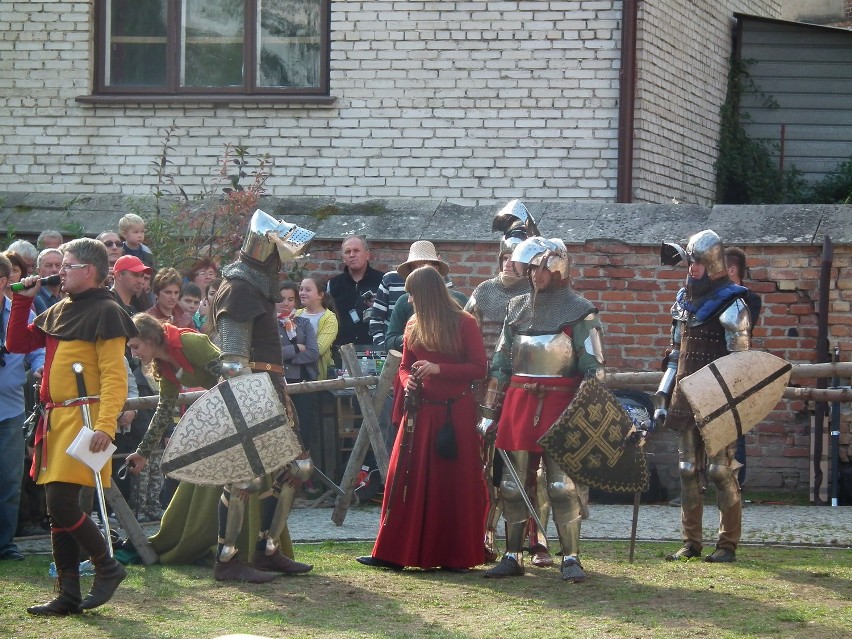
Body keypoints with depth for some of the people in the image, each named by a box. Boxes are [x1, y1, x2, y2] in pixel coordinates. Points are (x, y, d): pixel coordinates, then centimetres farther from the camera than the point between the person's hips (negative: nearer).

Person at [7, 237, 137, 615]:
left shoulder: (105, 312, -8)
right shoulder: (58, 312, 17)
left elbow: (114, 375, -15)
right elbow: (17, 344, 22)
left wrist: (106, 425, -25)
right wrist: (23, 300, 13)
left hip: (84, 417, -9)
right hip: (56, 419, 9)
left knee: (61, 504, -14)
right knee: (57, 510, 8)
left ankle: (108, 567, 5)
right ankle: (68, 596, 13)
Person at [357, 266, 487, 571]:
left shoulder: (464, 323, -5)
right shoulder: (413, 326, 10)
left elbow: (479, 369, -8)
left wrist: (439, 369, -17)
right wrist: (408, 381, -3)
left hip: (456, 413, -5)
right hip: (420, 411, 5)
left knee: (455, 483, 0)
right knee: (407, 479, 2)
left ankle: (455, 556, 7)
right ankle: (394, 553, 6)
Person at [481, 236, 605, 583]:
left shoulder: (579, 311, -1)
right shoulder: (517, 307, 14)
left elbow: (592, 366, -3)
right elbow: (500, 363, 16)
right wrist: (491, 410, 13)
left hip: (559, 404, -5)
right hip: (519, 402, 5)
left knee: (563, 483, -6)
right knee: (512, 483, 6)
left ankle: (571, 557, 1)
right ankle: (512, 556, 13)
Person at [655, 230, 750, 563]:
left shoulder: (730, 303, -8)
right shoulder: (684, 300, 13)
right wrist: (664, 399, 14)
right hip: (685, 399, 7)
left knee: (720, 469, -4)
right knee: (688, 470, 8)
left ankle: (728, 544, 3)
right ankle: (691, 542, 14)